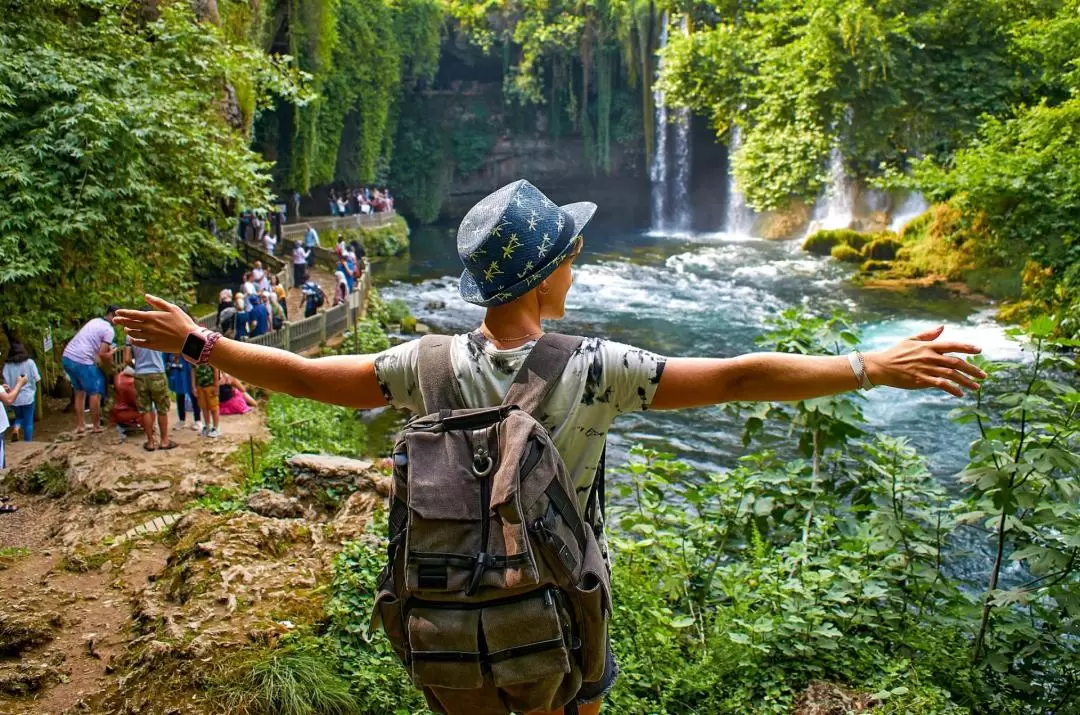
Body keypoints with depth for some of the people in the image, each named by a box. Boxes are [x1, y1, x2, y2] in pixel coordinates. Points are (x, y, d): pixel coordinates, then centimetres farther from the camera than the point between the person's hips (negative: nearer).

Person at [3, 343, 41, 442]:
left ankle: (16, 427, -3)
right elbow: (37, 379, -6)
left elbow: (6, 382, -7)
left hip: (14, 398, 2)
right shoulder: (29, 362, -7)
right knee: (28, 421, 9)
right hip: (28, 396, -2)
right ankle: (28, 443, 11)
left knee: (19, 416, 25)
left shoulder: (7, 365, -4)